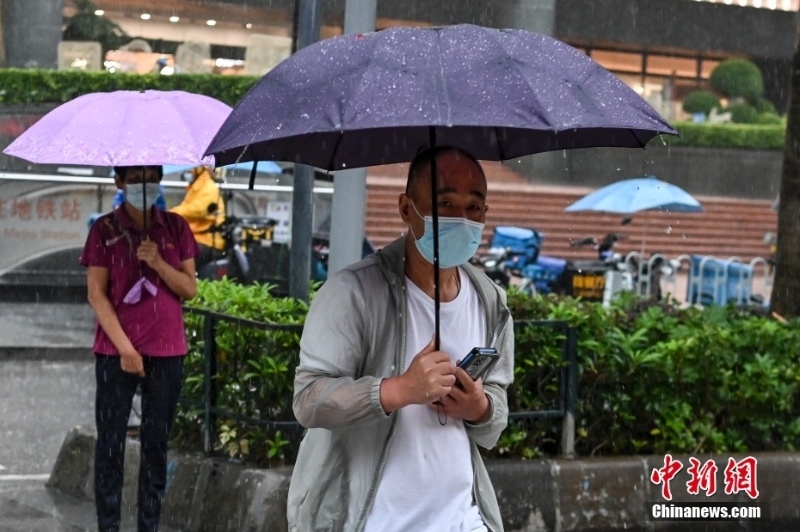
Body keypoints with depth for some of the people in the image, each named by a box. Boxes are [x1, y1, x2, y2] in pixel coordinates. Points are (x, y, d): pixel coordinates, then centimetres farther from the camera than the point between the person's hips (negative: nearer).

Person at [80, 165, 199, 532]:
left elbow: (190, 289, 3)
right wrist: (125, 348, -12)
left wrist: (158, 263, -15)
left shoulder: (175, 227, 7)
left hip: (166, 351, 2)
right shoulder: (105, 229, 0)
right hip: (116, 350, -2)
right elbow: (96, 294, -5)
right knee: (110, 442, -1)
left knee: (156, 444, 4)